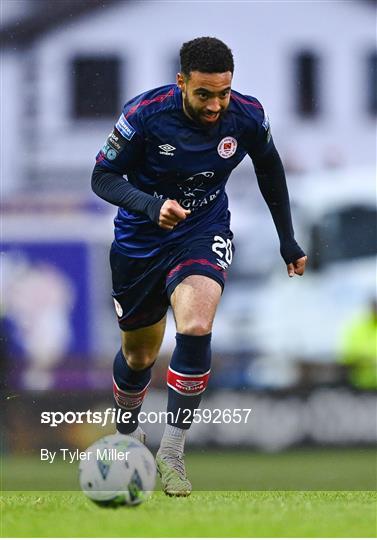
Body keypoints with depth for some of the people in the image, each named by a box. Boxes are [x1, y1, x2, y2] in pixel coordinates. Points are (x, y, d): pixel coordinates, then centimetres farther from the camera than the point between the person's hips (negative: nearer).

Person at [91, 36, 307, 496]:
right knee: (138, 355, 13)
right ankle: (127, 436, 44)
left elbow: (269, 168, 6)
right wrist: (150, 206, -34)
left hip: (203, 233, 0)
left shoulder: (247, 116, -16)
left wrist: (287, 239, 13)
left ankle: (171, 452, -18)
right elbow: (103, 177, -15)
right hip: (141, 237, 0)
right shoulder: (145, 115, -24)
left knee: (195, 330, -27)